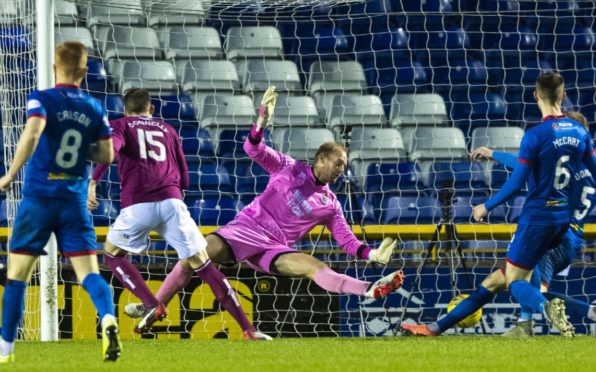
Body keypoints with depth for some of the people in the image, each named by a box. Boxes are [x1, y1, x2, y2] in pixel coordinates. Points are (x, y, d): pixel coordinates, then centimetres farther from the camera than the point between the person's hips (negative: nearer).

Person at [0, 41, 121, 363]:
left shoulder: (42, 100, -5)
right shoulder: (95, 109, 6)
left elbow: (32, 133, -23)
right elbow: (106, 156, 8)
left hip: (39, 197, -2)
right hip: (75, 201, 2)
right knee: (88, 272, -4)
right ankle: (108, 320, -33)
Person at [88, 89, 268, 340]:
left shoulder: (120, 126, 18)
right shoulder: (167, 129, 28)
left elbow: (111, 148, -7)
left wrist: (93, 182, -13)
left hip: (137, 203, -3)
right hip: (172, 201, 3)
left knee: (112, 254, 19)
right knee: (204, 266, 2)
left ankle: (152, 305, -1)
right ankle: (248, 329, -7)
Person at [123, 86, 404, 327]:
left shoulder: (330, 205, 15)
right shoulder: (290, 168, 9)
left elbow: (347, 240, 13)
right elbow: (254, 150, 0)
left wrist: (372, 255, -6)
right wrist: (262, 122, -20)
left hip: (275, 249, 2)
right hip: (248, 228, -2)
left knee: (315, 267, -26)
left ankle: (370, 290, -42)